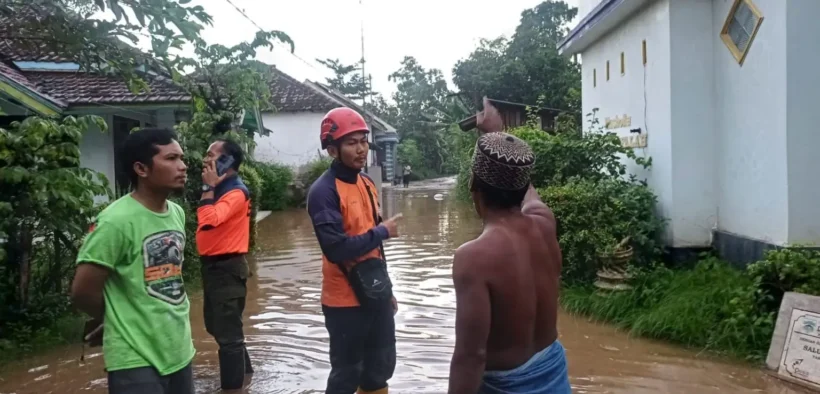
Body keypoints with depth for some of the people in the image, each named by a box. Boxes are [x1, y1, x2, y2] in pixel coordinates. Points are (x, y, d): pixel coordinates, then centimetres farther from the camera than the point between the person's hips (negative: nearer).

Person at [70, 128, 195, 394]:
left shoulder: (177, 213, 4)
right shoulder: (116, 221, -18)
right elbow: (83, 293, -14)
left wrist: (172, 319, 6)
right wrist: (120, 321, 2)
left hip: (179, 351, 7)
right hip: (136, 359, -7)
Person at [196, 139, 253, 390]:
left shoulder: (236, 192, -18)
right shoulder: (220, 188, 12)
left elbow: (208, 221, -31)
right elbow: (207, 221, 18)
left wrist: (209, 187, -21)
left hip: (227, 267, -11)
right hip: (213, 265, 11)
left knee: (227, 332, -2)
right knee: (217, 326, 23)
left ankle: (232, 383, 10)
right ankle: (243, 368, 40)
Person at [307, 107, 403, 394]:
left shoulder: (367, 182, 8)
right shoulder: (323, 191, -18)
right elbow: (336, 249, -27)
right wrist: (382, 231, -16)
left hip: (375, 293, 8)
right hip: (345, 300, -7)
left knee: (380, 369, 19)